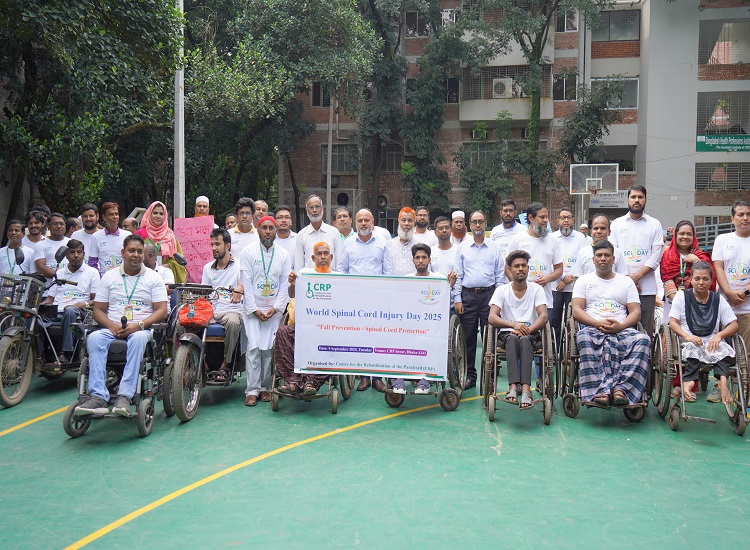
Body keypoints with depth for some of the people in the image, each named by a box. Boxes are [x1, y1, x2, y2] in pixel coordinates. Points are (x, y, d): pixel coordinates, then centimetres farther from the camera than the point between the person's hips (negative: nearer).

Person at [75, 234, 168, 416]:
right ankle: (98, 397, -37)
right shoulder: (109, 276, 15)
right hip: (112, 328, 2)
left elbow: (162, 311, 0)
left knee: (138, 338, -37)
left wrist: (138, 325, -16)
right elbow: (98, 310, 11)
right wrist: (112, 326, -10)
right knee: (94, 338, -30)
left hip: (142, 328, -2)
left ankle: (124, 396, -42)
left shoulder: (153, 277, 9)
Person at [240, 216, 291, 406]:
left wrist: (276, 308, -6)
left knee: (269, 349, -1)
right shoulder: (248, 252, 2)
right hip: (253, 308, -2)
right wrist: (254, 309, -8)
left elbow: (285, 284, 5)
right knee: (253, 348, -8)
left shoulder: (283, 255, 8)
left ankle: (264, 387, 10)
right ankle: (252, 390, -4)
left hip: (274, 310, 2)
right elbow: (246, 283, -3)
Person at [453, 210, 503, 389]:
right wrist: (457, 299, -1)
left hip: (489, 295, 0)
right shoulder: (463, 247, 9)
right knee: (468, 337, 3)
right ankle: (469, 376, 12)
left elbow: (500, 275, 9)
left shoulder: (494, 247, 8)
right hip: (468, 295, 1)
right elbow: (458, 275, 6)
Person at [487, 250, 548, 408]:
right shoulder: (502, 290, 7)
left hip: (532, 334, 0)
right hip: (507, 334, 0)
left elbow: (543, 316, -4)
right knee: (512, 339, -36)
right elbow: (492, 318, -6)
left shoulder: (536, 289, 8)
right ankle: (513, 387, -50)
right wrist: (514, 324, -23)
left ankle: (525, 388, -50)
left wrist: (527, 330, -22)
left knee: (524, 340, -36)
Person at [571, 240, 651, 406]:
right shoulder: (584, 280, 19)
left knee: (642, 340, -32)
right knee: (583, 337, -39)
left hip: (622, 329, 2)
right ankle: (603, 391, -46)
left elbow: (636, 312, 12)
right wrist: (598, 323, -11)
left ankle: (622, 388, -38)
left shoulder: (626, 281, 23)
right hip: (592, 328, -2)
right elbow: (576, 311, 6)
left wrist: (620, 326, -10)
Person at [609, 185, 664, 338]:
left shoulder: (654, 225, 10)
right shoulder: (617, 224, 12)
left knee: (646, 331, 0)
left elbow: (656, 256, 1)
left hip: (647, 289, 0)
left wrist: (636, 276, -12)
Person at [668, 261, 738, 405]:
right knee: (693, 348, -36)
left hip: (712, 341, 2)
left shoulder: (718, 299, 14)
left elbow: (734, 325, 7)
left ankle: (722, 381, -44)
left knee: (724, 349, -32)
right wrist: (687, 336, -20)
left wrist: (719, 335, -14)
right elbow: (673, 322, 0)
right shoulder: (681, 296, 9)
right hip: (689, 342, -2)